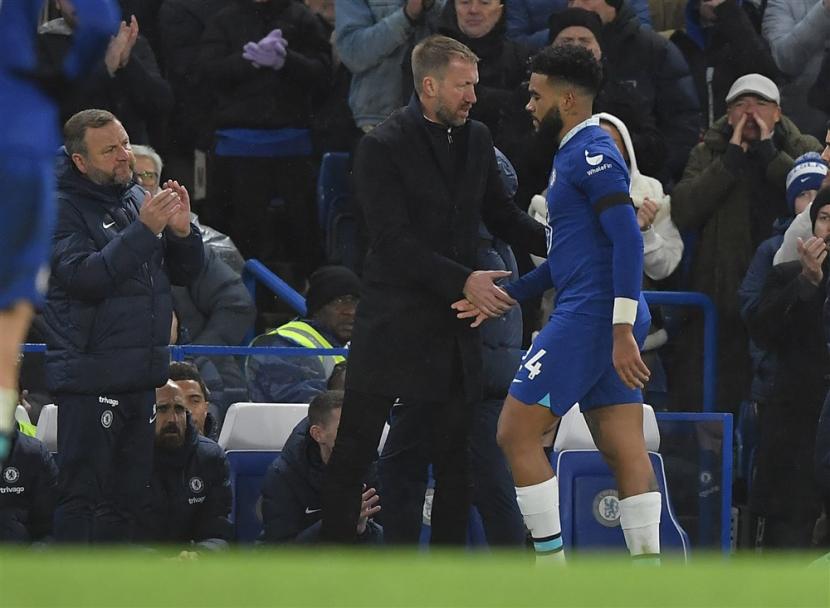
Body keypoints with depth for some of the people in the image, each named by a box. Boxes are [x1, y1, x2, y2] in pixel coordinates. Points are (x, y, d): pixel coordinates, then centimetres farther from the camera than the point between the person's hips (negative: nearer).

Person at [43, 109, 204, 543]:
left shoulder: (137, 198, 12)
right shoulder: (63, 208, -8)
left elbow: (185, 273, 15)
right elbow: (84, 276, -22)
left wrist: (181, 231, -5)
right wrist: (143, 230, -24)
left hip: (141, 375, 7)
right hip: (90, 374, -7)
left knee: (126, 494, 11)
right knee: (81, 493, -8)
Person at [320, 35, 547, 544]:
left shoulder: (477, 140, 9)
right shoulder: (384, 148, -10)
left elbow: (502, 216, 18)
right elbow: (394, 241, -16)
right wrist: (463, 281, -23)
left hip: (455, 326, 6)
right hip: (392, 325, -6)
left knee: (454, 454, 6)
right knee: (355, 448, -2)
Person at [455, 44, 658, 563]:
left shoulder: (592, 152, -10)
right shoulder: (575, 153, 22)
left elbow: (628, 239, -20)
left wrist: (622, 331, -25)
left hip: (590, 315, -10)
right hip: (604, 319, 10)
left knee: (516, 434, -5)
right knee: (625, 451, 4)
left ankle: (554, 571, -6)